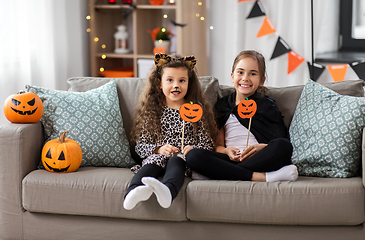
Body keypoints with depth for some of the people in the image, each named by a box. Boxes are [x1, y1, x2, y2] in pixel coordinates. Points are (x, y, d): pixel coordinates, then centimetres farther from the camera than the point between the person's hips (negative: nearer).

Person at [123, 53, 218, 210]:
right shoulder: (152, 112, 16)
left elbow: (208, 144, 9)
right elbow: (140, 146, 12)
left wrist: (193, 149, -13)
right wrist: (159, 149, -8)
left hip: (183, 158, -2)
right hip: (157, 156, 2)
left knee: (176, 161, -36)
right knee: (150, 166, -32)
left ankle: (167, 190, -68)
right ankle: (135, 192, -62)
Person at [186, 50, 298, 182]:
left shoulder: (266, 104, 14)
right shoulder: (222, 105, 20)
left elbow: (282, 141, 3)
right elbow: (218, 145, 14)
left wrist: (261, 147, -17)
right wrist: (227, 151, -10)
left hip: (260, 159, -1)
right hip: (232, 159, 2)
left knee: (283, 146, -33)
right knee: (193, 156, -27)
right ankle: (261, 177, -34)